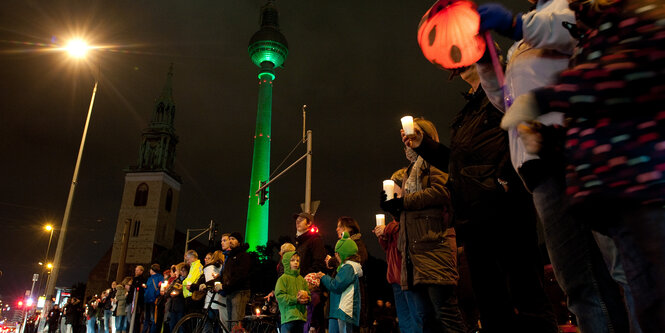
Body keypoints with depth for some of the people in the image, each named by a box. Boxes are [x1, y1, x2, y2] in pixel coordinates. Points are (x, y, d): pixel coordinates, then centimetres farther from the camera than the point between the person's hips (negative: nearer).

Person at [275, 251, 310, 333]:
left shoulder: (302, 279, 14)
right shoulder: (283, 279, -3)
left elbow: (308, 294, 17)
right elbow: (279, 295, -11)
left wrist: (306, 299, -7)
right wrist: (296, 300, -16)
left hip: (301, 316, 6)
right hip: (288, 317, -6)